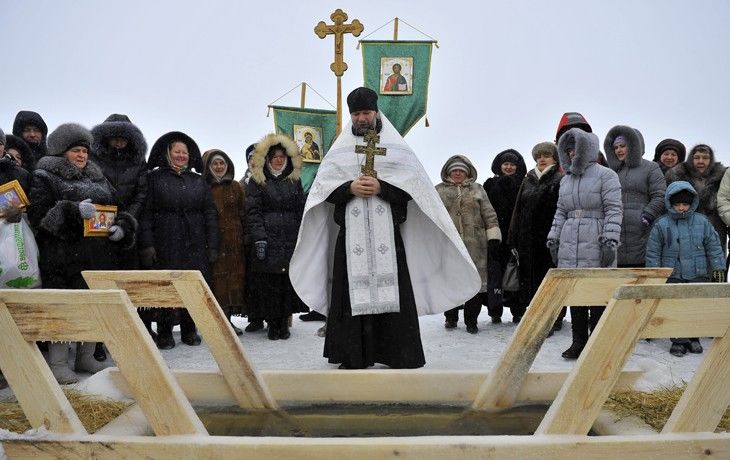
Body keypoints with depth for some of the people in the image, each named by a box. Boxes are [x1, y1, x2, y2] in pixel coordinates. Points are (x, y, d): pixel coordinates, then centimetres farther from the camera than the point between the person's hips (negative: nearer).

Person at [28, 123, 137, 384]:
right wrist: (74, 210, -22)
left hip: (99, 256, 6)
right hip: (62, 257, -6)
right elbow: (37, 214, -10)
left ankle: (86, 357, 21)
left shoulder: (98, 178, 20)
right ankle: (57, 362, 6)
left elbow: (117, 210, 24)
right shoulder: (45, 177, 1)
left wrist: (122, 228, 3)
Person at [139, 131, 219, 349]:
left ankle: (189, 329, 15)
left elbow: (210, 214, 12)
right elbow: (145, 214, -1)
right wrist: (147, 245, -10)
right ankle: (165, 332, 10)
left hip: (195, 244, 3)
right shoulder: (154, 178, 4)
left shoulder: (198, 181, 14)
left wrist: (212, 246, 4)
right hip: (165, 244, -3)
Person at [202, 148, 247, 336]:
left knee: (235, 276, 3)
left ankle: (228, 319, 13)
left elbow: (243, 214, 8)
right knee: (217, 277, -6)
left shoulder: (235, 187, 11)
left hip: (234, 242, 3)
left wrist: (245, 237, 1)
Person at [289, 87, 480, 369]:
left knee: (391, 290, -5)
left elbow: (412, 185, 2)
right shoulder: (340, 150, 15)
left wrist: (381, 188, -11)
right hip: (351, 234, 1)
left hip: (387, 232, -1)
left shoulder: (396, 147, 12)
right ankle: (352, 356, 5)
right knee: (352, 292, -2)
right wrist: (350, 188, -9)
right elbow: (323, 187, 8)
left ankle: (398, 355, 4)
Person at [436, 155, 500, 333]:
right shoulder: (439, 191, 10)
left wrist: (493, 238, 1)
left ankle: (471, 320, 12)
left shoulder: (477, 189, 12)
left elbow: (489, 215, 8)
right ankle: (451, 317, 21)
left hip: (475, 245, 0)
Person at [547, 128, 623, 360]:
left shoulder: (605, 175, -1)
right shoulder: (566, 180, 19)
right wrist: (553, 240, 13)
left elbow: (614, 210, -7)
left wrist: (610, 242, -15)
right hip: (569, 247, 6)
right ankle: (578, 342, 16)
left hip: (595, 247, -6)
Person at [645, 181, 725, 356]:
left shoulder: (702, 222, 3)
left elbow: (714, 248, 9)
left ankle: (693, 338, 18)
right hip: (672, 276, -1)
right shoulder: (661, 225, -3)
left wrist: (719, 269, 6)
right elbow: (653, 252, 1)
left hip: (698, 275, 2)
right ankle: (679, 340, 10)